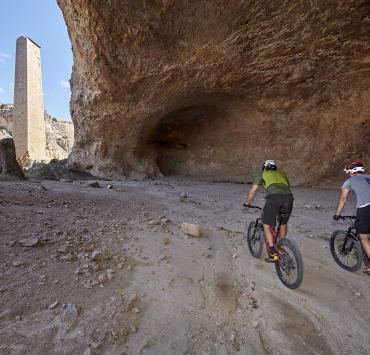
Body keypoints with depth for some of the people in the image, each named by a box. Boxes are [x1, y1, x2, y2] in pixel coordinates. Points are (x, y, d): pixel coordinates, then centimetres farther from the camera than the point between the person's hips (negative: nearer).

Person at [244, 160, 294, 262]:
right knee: (283, 224, 27)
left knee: (267, 226, 11)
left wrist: (247, 203, 40)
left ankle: (273, 252, 2)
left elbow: (252, 192, 24)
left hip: (273, 197, -4)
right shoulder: (282, 174, 36)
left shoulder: (263, 175, 26)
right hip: (288, 197, 4)